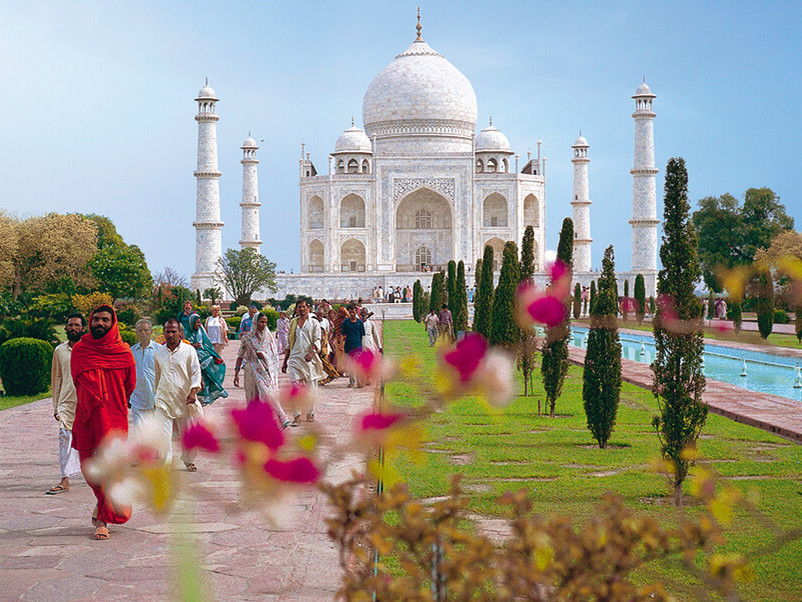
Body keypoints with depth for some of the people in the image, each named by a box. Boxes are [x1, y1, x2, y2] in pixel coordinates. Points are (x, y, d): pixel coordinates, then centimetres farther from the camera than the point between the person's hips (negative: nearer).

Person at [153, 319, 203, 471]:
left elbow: (196, 372, -2)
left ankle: (189, 461, 26)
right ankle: (165, 462, -3)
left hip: (184, 398, -1)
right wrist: (155, 394, 25)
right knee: (162, 433, -11)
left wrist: (193, 391, -16)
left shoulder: (189, 350, 1)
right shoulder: (158, 353, 9)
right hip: (164, 398, 1)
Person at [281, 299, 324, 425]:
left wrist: (312, 353, -23)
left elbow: (317, 341, -4)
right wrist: (285, 361, 18)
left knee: (310, 387, 3)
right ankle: (296, 416, -12)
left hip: (310, 359, -1)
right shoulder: (293, 323, 16)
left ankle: (310, 413, 19)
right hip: (295, 358, 1)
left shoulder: (314, 323, 7)